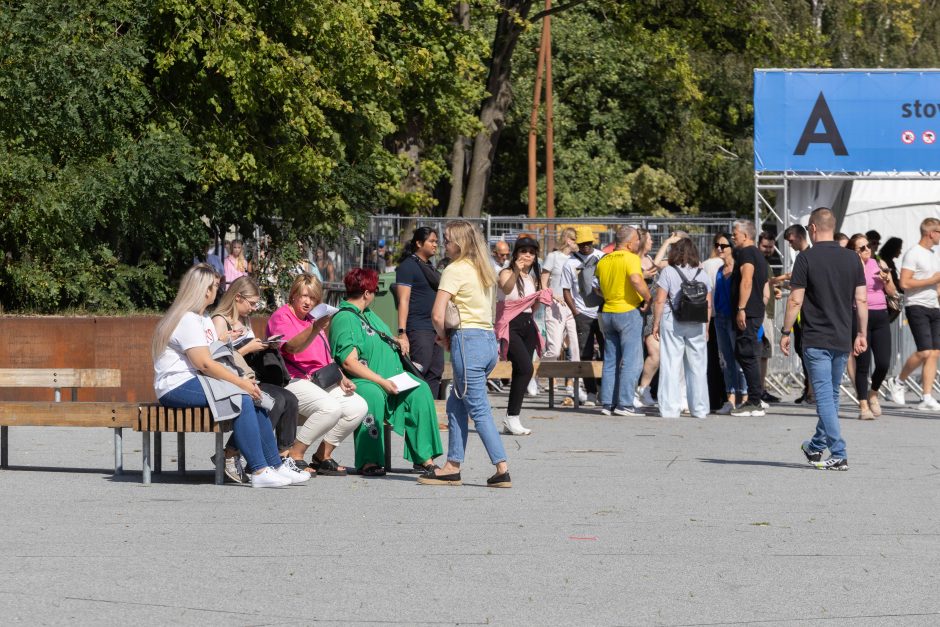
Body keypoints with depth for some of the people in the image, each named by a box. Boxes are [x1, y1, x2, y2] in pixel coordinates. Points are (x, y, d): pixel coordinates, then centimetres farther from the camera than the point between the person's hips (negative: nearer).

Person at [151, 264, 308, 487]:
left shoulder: (204, 320, 23)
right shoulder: (187, 320, -12)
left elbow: (215, 360, 15)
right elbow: (204, 364, -20)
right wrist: (241, 382, -18)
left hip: (196, 382, 10)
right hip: (177, 387, -10)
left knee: (254, 398, -4)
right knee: (241, 398, -25)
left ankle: (275, 465, -3)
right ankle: (259, 472, -28)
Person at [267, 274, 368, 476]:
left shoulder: (314, 320, 25)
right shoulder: (281, 317, -3)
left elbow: (327, 358, 29)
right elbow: (292, 347, -23)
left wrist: (341, 377, 12)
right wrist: (315, 329, -39)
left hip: (320, 381, 9)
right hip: (292, 381, -9)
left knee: (358, 407, -11)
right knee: (330, 407, -32)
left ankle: (323, 457, -1)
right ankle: (294, 456, -19)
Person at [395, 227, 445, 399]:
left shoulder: (429, 267, 19)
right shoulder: (408, 266, -7)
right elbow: (403, 301, -14)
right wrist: (402, 333, -21)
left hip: (435, 330, 9)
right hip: (419, 329, -9)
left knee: (435, 374, 7)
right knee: (420, 373, -11)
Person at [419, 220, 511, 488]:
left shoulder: (455, 270, -9)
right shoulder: (483, 270, 16)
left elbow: (437, 315, -17)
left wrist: (444, 338, 3)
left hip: (468, 341, -9)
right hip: (489, 340, 9)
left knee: (479, 409, -6)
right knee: (456, 404, 15)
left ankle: (502, 469, -10)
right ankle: (453, 467, 15)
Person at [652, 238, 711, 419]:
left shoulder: (668, 272, -4)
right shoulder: (702, 274, 7)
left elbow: (659, 301, -8)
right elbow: (708, 305, 7)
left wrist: (656, 324, 1)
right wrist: (706, 328, 16)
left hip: (672, 323, -3)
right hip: (697, 326, 3)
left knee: (670, 366, 0)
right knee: (697, 367, 10)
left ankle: (669, 409, -3)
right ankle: (700, 409, 13)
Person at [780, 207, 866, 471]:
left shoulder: (807, 258, -9)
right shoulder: (852, 258, 5)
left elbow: (795, 300, -10)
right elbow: (861, 300, 5)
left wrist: (785, 332, 0)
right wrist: (861, 334, 13)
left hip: (816, 340, -5)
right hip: (843, 340, 5)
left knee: (824, 397, -4)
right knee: (832, 395, 17)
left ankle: (839, 455, -11)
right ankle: (816, 446, 32)